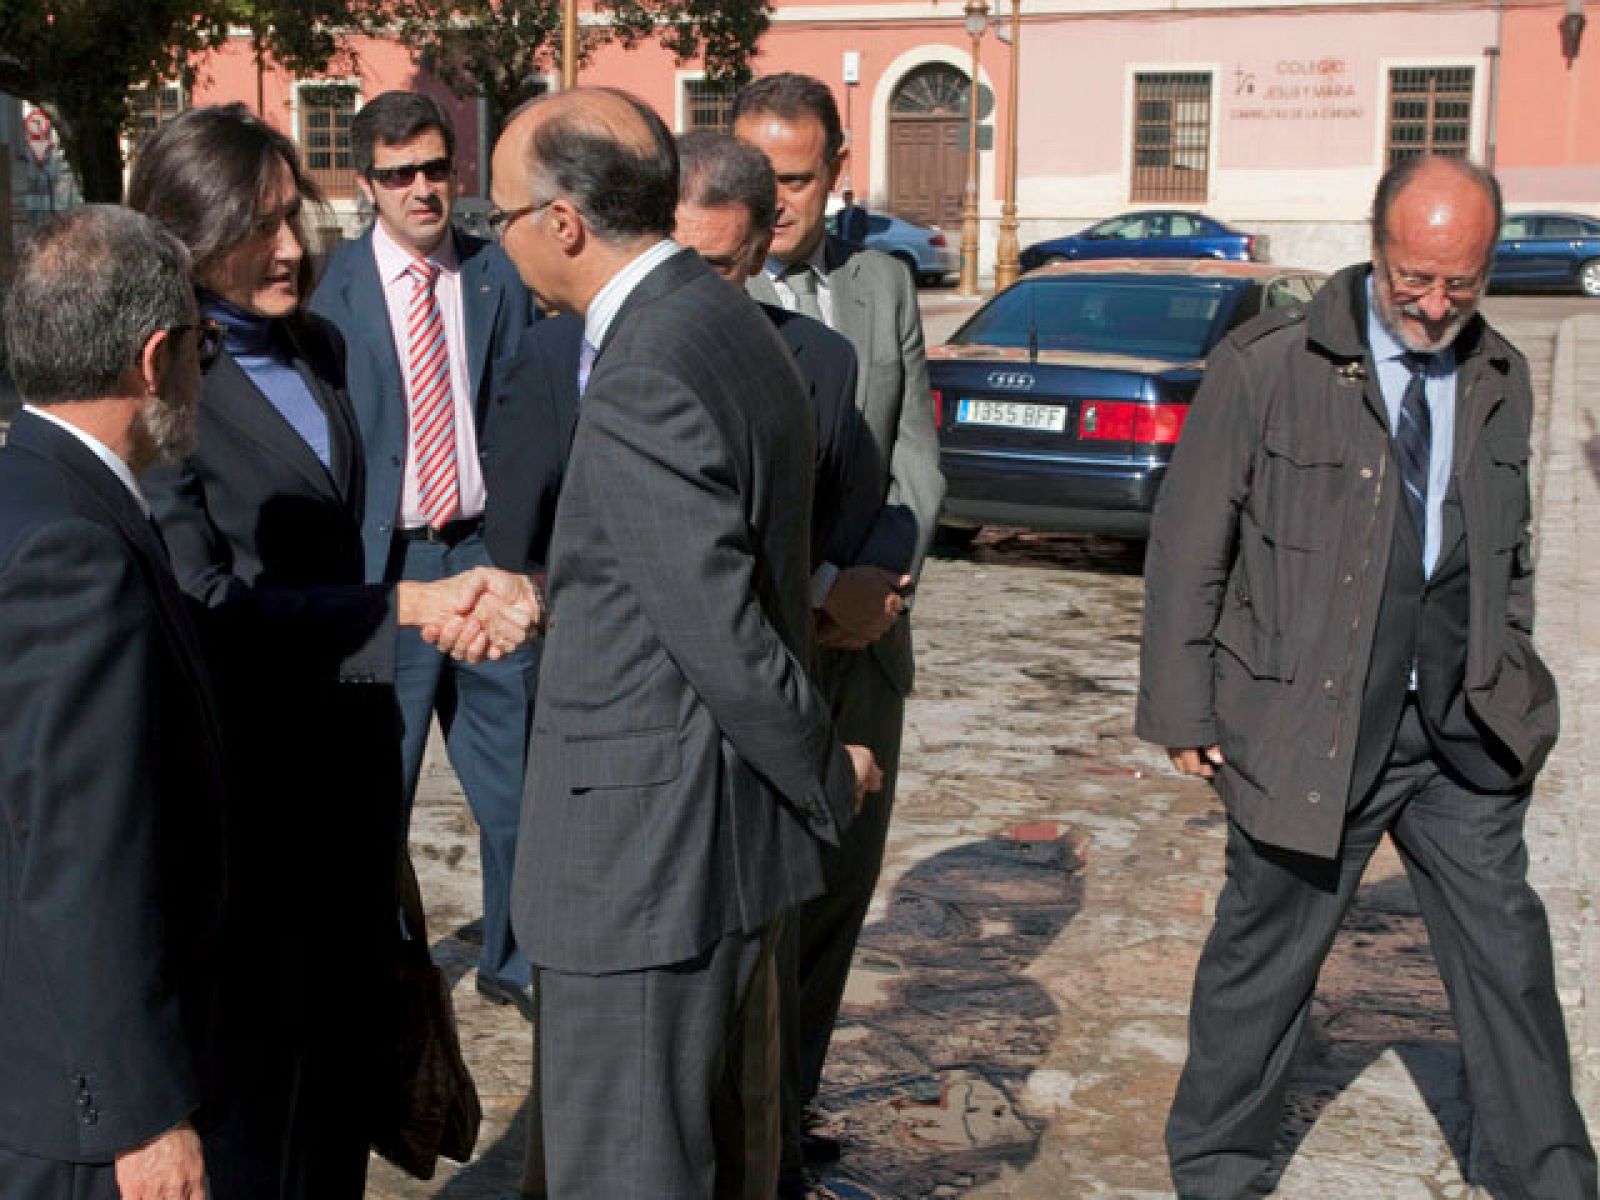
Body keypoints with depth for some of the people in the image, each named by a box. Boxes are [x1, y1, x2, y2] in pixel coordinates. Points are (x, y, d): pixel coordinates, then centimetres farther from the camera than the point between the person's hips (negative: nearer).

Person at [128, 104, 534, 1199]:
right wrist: (405, 607, -21)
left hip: (348, 749, 7)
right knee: (259, 1045, 8)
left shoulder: (318, 348, 8)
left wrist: (462, 596, -5)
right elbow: (206, 603, -21)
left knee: (351, 1029, 18)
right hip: (247, 769, -7)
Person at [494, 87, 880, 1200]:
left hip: (645, 845, -10)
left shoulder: (646, 384, -23)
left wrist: (826, 776, -8)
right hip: (733, 816, 10)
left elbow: (724, 635, -21)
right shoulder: (725, 321, 8)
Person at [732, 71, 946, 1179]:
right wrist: (825, 584, -19)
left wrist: (887, 580, -8)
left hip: (866, 641, 6)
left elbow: (918, 456, 8)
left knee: (843, 881, 13)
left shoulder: (885, 284, 10)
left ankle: (789, 1105, 29)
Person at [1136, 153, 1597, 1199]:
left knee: (1507, 957, 11)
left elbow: (1509, 554, 17)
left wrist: (1510, 697, 14)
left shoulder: (1499, 379, 7)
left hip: (1464, 732, 4)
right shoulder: (1267, 366, -10)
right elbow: (1189, 545, -7)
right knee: (1266, 957, 8)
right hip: (1310, 727, -4)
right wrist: (1185, 708, -7)